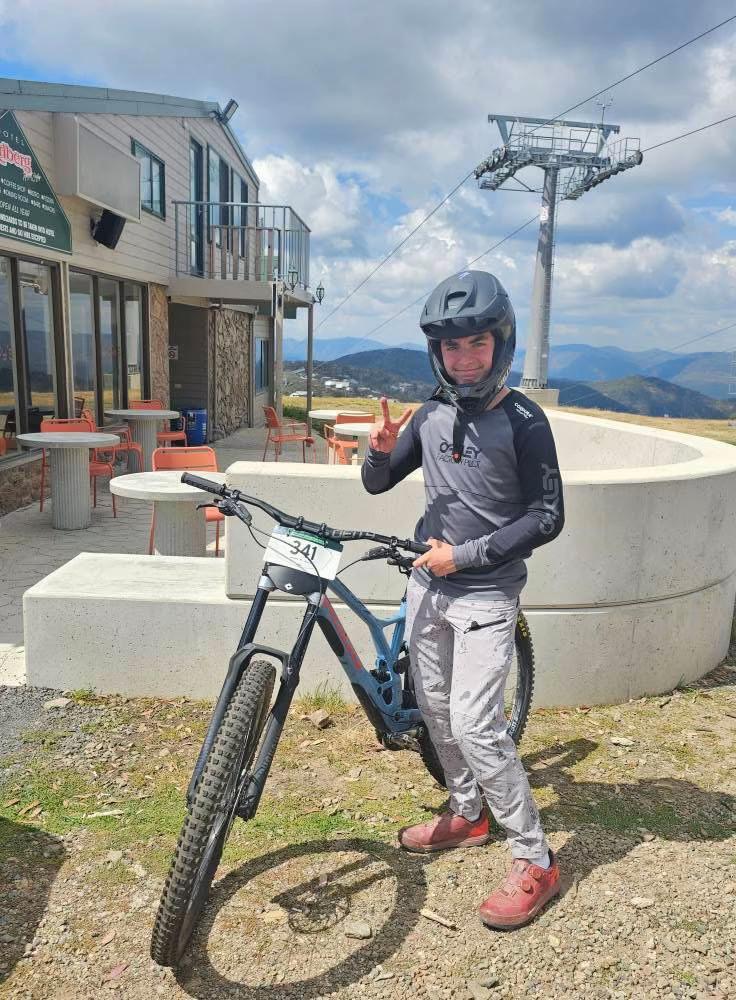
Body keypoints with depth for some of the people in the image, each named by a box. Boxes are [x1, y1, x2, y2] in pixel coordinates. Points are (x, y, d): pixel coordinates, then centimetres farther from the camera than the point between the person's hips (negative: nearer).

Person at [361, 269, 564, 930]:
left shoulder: (523, 421, -12)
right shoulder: (431, 416, 4)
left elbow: (547, 518, -13)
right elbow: (378, 484, 9)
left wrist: (465, 554, -16)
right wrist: (381, 450, -13)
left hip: (485, 593, -6)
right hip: (428, 584, 7)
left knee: (474, 725, -11)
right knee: (435, 708, 16)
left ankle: (536, 862, 7)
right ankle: (467, 814, 38)